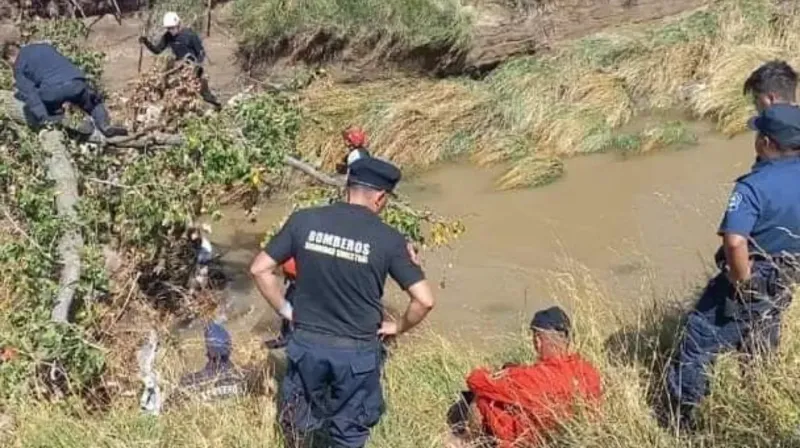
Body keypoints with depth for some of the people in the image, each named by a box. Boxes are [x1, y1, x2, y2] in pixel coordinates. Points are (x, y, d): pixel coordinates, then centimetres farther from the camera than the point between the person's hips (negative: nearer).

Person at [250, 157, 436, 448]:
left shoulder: (303, 220, -6)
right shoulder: (388, 239, -12)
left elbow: (260, 269, -2)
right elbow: (424, 300, -12)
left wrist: (285, 310, 8)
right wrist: (398, 327, 6)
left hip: (306, 343, 2)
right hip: (357, 352, -2)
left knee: (301, 424, 25)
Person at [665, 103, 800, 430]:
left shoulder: (755, 185, -27)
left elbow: (735, 242, -38)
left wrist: (743, 283, -21)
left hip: (751, 283, -7)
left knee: (697, 344, 6)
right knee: (761, 353, 27)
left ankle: (679, 417, 12)